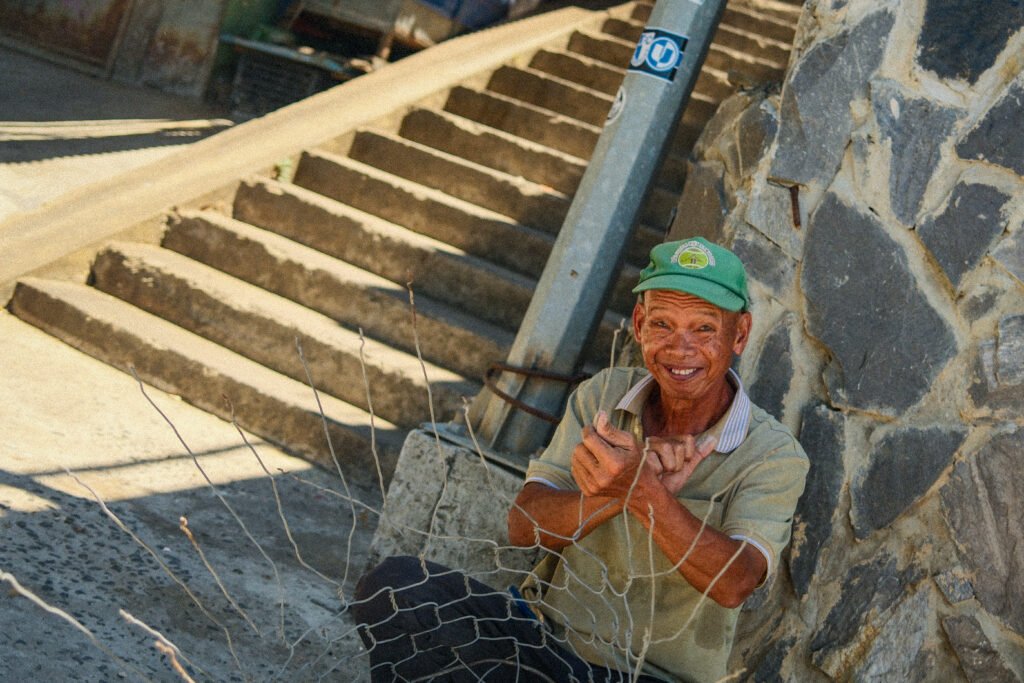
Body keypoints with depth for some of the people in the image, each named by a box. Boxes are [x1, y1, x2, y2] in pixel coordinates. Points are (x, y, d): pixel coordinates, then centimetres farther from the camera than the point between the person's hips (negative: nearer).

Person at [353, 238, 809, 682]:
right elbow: (524, 526, -8)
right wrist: (622, 490, -25)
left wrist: (644, 490, -37)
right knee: (391, 587, -20)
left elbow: (733, 585, -24)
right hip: (547, 633, 3)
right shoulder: (601, 396, 2)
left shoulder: (775, 456, -8)